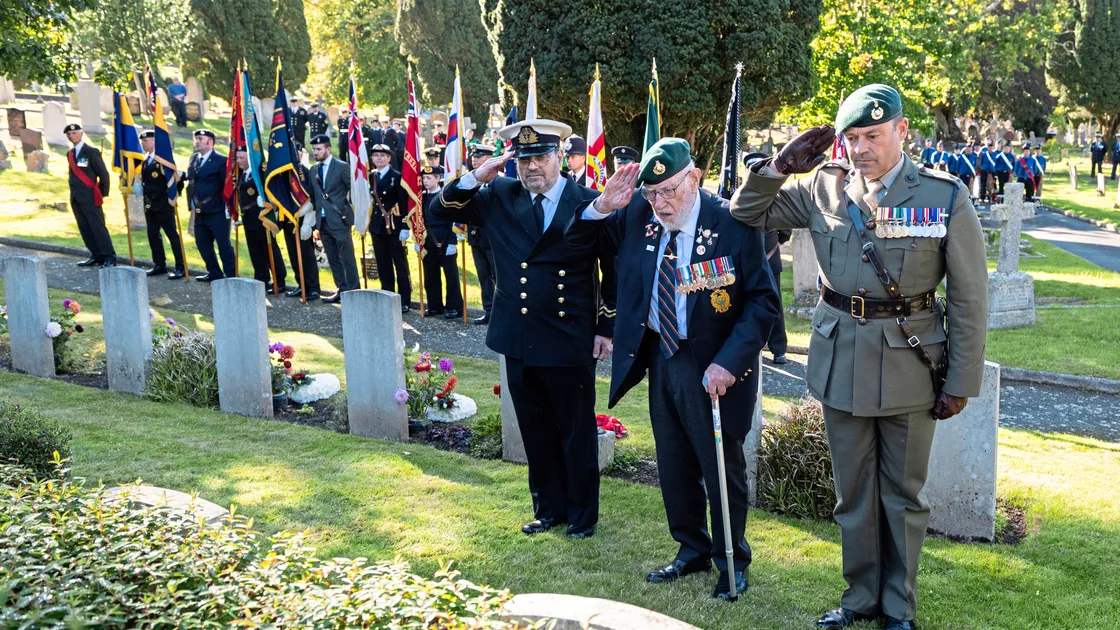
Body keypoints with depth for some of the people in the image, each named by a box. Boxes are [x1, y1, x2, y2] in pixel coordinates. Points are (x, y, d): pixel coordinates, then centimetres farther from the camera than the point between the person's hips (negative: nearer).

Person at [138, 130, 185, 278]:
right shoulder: (145, 160, 13)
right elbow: (143, 179, 18)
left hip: (163, 204, -8)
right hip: (150, 205, 8)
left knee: (172, 235, -5)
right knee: (153, 235, 11)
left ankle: (180, 267, -3)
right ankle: (160, 265, 19)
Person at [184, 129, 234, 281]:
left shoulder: (221, 160, -9)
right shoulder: (194, 158, 13)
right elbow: (190, 181, 15)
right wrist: (192, 204, 9)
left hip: (217, 211, -8)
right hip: (199, 212, 8)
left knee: (223, 244, -3)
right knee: (202, 243, 12)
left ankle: (231, 276, 3)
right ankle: (214, 273, 24)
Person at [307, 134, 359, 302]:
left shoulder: (341, 167, -6)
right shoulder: (314, 170, 13)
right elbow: (313, 195, 16)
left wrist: (348, 205, -6)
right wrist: (315, 215, 11)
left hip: (339, 219, -7)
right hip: (323, 221, 7)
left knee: (346, 258, -3)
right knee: (333, 259, 11)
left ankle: (352, 292, 3)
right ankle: (342, 290, 20)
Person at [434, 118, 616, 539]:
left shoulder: (588, 203, -8)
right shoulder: (499, 197, 4)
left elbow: (613, 267, -3)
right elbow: (441, 210, 7)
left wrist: (607, 327, -3)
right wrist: (479, 176, -7)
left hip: (571, 342, -4)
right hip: (518, 341, 4)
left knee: (577, 433, 10)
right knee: (536, 432, 16)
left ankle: (582, 514, 28)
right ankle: (548, 508, 33)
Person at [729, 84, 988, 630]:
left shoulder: (945, 197, -7)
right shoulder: (822, 188, 0)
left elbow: (969, 299, -4)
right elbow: (747, 212, 9)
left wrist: (961, 382, -5)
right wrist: (780, 167, -8)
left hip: (908, 364, -2)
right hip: (841, 361, 2)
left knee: (902, 493, 12)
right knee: (853, 492, 14)